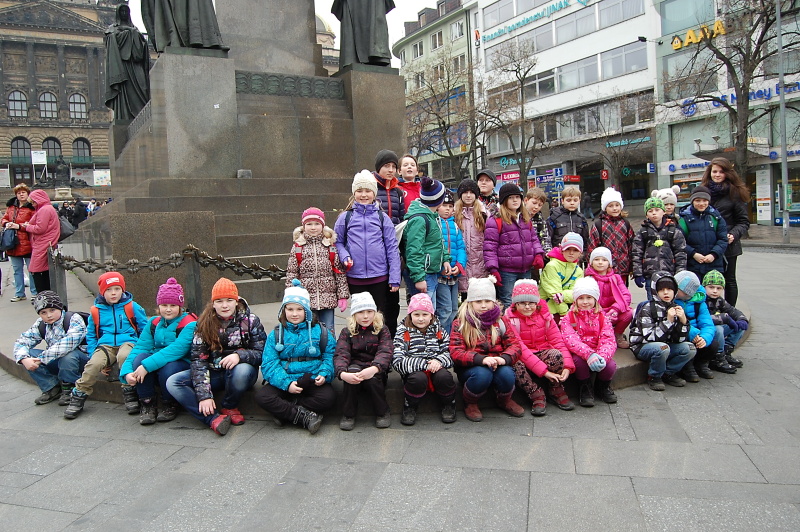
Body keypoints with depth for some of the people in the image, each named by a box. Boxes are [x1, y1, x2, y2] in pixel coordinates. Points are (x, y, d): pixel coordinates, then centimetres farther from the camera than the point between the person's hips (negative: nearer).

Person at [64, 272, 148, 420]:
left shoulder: (132, 307, 5)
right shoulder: (96, 311, 12)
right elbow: (90, 336, 21)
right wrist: (93, 354, 6)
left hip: (127, 342, -2)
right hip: (106, 345, 2)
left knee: (124, 356, -37)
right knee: (94, 363, -29)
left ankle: (130, 394, -20)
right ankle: (79, 396, -8)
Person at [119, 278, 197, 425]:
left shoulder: (189, 324, -13)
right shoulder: (153, 323, 7)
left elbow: (176, 350, -27)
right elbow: (140, 347, -5)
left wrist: (147, 366, -34)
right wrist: (127, 371, -22)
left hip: (182, 365, -5)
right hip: (156, 369, 5)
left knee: (168, 367, -36)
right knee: (140, 357, -23)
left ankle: (169, 405, -6)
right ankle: (147, 404, -11)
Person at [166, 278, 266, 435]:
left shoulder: (250, 320, -7)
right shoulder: (205, 324, -2)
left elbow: (262, 353, -10)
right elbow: (198, 359, -9)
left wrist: (240, 355, -32)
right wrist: (204, 395, -20)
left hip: (240, 370, -2)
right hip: (213, 373, 3)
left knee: (242, 370, -38)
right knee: (172, 382, -18)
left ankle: (229, 407, -7)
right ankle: (214, 418, -31)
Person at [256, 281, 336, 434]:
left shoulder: (320, 331, 5)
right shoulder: (275, 335, 6)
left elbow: (330, 356, 1)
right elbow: (269, 364, -4)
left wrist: (323, 374, -20)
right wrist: (286, 383, -20)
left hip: (312, 381, -1)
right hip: (284, 382, 1)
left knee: (328, 398, -31)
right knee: (262, 396, -26)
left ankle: (286, 411, -16)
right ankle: (304, 417, -22)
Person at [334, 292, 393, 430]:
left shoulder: (382, 330, 3)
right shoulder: (347, 332, 5)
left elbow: (385, 352, -14)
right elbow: (340, 355, -11)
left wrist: (374, 369, -37)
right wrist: (342, 373, -34)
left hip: (376, 371, -1)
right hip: (355, 366, 1)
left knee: (372, 379, -33)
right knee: (352, 370, -32)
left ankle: (382, 412, -6)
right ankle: (348, 414, -17)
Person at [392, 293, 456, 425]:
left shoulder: (439, 330, 9)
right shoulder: (403, 333, 0)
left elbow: (450, 352, 2)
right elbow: (397, 361, -13)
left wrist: (438, 361, -20)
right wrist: (424, 364, -20)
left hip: (437, 369, 2)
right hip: (414, 372, -2)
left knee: (444, 376, -30)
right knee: (418, 378, -34)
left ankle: (448, 405, 1)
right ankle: (410, 408, -6)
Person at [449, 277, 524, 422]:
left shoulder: (500, 321, 8)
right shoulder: (460, 324, -1)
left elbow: (515, 344, -1)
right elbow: (456, 352, -13)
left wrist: (504, 358, -25)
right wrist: (481, 359, -31)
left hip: (498, 365, 3)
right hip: (470, 368, -3)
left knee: (507, 374, -31)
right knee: (482, 374, -36)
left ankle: (505, 400, 6)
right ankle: (470, 403, -3)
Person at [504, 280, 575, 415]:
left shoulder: (544, 314, 0)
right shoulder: (510, 319, -12)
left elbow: (557, 340, -5)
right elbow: (519, 348, -22)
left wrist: (567, 366, -21)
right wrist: (544, 371, -30)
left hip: (543, 354, 3)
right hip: (522, 357, -3)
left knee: (555, 354, -30)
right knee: (515, 364, -36)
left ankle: (557, 391, -5)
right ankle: (537, 395, -14)